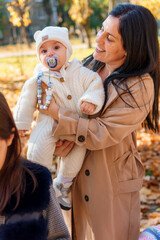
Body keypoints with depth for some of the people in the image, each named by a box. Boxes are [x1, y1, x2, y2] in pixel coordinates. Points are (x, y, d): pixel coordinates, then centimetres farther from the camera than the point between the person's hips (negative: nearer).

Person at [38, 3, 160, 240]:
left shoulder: (140, 88, -21)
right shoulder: (90, 66, -2)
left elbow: (102, 134, -24)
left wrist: (55, 111, -24)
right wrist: (67, 136, -19)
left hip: (112, 182, -5)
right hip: (76, 173, 6)